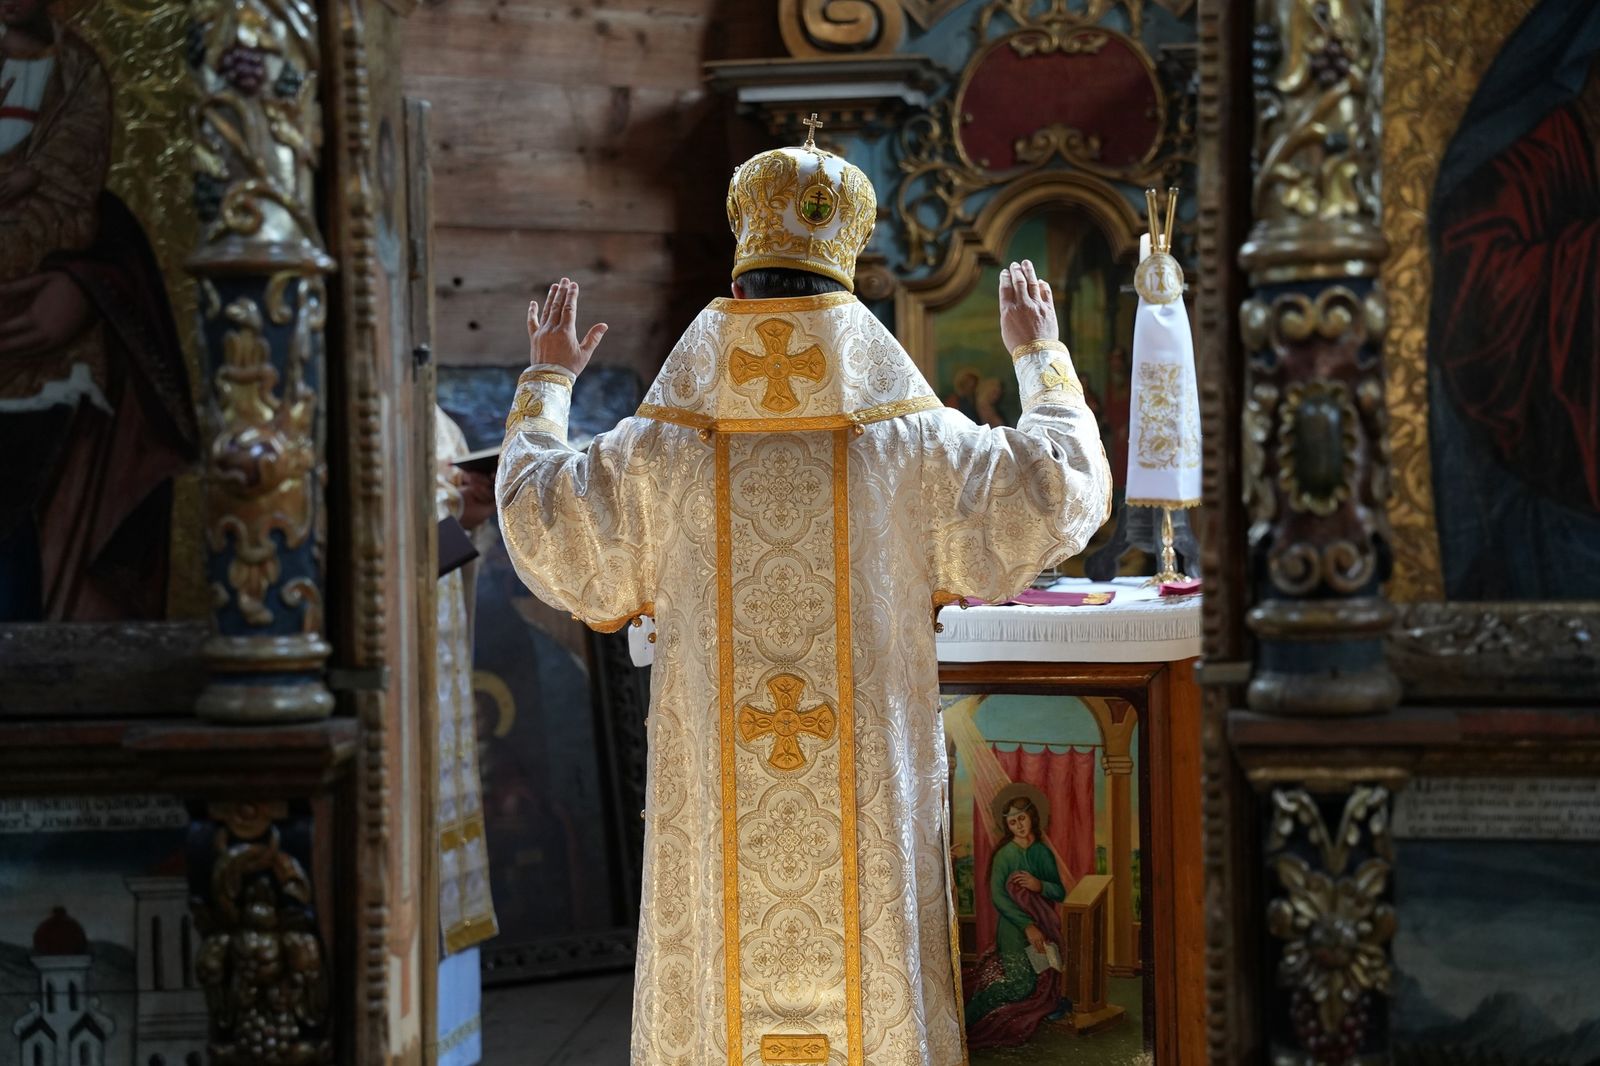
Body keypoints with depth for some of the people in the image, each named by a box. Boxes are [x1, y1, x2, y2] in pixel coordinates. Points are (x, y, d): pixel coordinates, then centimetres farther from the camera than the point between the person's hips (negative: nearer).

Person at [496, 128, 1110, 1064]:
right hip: (867, 800, 0)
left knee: (719, 980, 13)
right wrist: (1041, 356, 15)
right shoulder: (915, 441, -10)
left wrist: (548, 380, 19)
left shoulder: (663, 448, -8)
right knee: (871, 978, 11)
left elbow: (537, 512, 5)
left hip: (716, 804, 1)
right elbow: (1062, 487, 1)